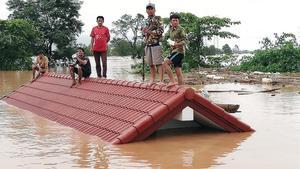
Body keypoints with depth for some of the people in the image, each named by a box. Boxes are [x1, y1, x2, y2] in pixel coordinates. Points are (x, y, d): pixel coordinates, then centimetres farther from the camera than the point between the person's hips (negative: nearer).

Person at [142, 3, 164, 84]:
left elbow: (160, 31, -13)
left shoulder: (157, 19, -3)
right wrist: (143, 31, 2)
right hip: (148, 45, 7)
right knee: (151, 64, 11)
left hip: (156, 44, -7)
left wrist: (149, 31, -17)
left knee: (158, 63, -8)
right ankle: (152, 79, 18)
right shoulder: (146, 21, 18)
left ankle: (161, 80, -9)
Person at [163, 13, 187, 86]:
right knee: (178, 71, 5)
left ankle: (172, 81, -19)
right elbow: (166, 37, 26)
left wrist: (177, 44, -27)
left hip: (179, 51, -8)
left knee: (165, 63, -21)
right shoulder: (171, 29, 17)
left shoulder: (180, 29, -6)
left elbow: (185, 40, -12)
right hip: (174, 51, 8)